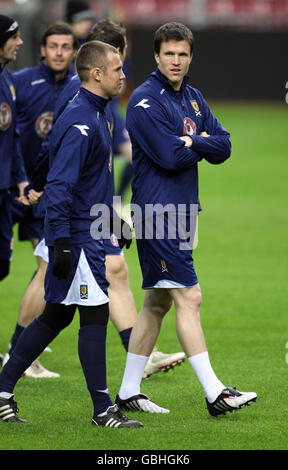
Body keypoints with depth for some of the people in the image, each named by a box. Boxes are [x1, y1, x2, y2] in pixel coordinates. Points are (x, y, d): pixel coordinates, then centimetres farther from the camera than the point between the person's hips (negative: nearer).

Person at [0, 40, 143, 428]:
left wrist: (113, 220, 27)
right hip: (77, 234, -10)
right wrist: (61, 242, -26)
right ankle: (103, 410, -1)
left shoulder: (97, 115, 14)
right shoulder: (79, 122, -18)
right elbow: (59, 185, -23)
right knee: (95, 316, -6)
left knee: (56, 316, 13)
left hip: (88, 230, 10)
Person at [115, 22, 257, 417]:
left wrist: (193, 140, -12)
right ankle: (214, 394, -12)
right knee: (189, 297, -11)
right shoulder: (145, 100, -12)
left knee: (158, 302, 11)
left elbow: (223, 147, 6)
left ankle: (128, 392, 17)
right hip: (158, 210, -9)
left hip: (183, 210, 9)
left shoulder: (193, 99, 14)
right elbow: (171, 156, -20)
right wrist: (202, 144, -3)